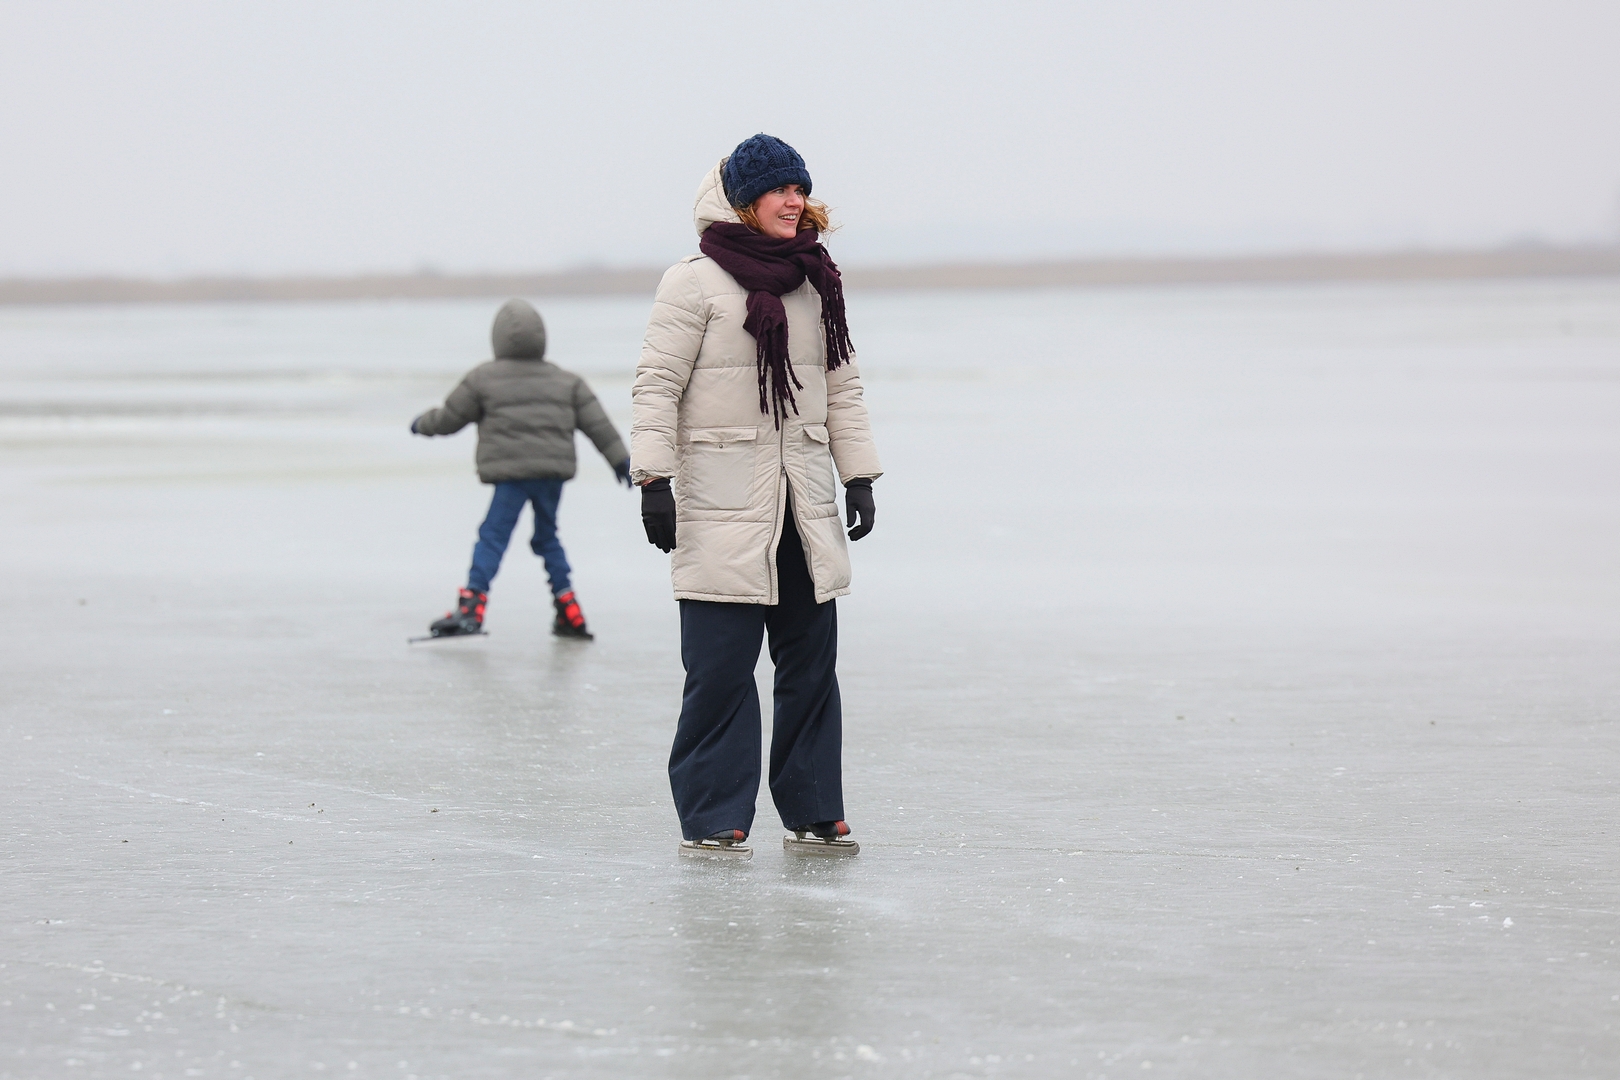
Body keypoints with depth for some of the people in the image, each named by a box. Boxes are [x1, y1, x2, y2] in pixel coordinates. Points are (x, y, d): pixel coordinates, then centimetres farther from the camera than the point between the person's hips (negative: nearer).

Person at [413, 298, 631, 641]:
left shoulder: (483, 378, 1)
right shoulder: (565, 381, 12)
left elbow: (449, 418, 9)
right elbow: (597, 423, 13)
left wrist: (422, 424, 29)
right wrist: (620, 459, 21)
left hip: (511, 472, -5)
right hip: (554, 470, 5)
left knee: (493, 535, -6)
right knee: (547, 537, 18)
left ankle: (471, 607, -19)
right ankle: (570, 615, 16)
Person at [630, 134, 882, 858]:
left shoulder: (816, 285, 14)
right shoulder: (697, 282, -4)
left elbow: (841, 389, 20)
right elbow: (657, 385, -6)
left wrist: (859, 475, 14)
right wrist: (653, 480, -13)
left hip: (805, 506, 6)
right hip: (720, 505, -6)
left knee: (812, 659, 8)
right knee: (720, 668, -6)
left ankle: (813, 812, 17)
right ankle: (712, 819, 2)